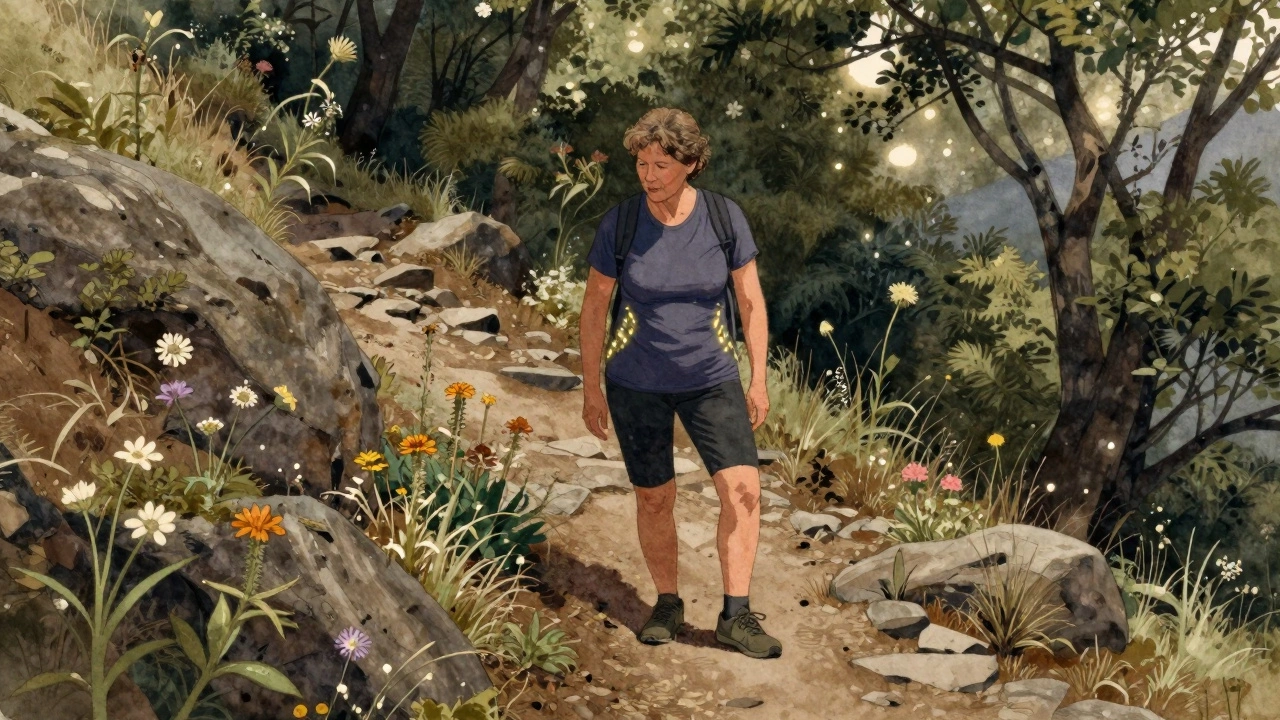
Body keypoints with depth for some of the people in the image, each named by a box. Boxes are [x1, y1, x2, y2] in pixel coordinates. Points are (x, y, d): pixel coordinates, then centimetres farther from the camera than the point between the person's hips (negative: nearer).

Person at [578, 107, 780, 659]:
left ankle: (735, 615, -2)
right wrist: (592, 390, -1)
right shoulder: (619, 223, -11)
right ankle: (667, 604, 29)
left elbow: (751, 301, 0)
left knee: (743, 488, -12)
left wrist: (759, 380, -2)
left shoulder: (725, 218, -10)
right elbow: (593, 308, -2)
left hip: (711, 380, 1)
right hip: (636, 384, 0)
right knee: (654, 498, 9)